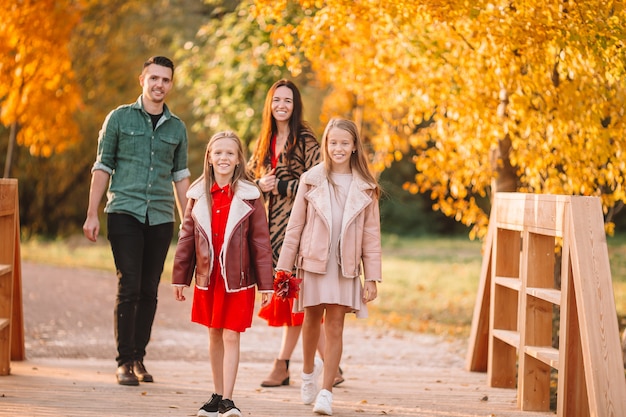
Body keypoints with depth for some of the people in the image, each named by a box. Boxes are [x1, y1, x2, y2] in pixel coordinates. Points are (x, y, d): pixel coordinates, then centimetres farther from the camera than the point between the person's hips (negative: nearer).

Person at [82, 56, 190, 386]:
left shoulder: (177, 128, 11)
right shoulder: (120, 118, 4)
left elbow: (180, 176, 16)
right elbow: (102, 167, 4)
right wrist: (91, 215, -1)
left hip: (161, 218, 3)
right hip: (125, 213, -3)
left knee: (149, 291, 5)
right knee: (129, 287, -8)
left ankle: (139, 358, 13)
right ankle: (124, 361, -3)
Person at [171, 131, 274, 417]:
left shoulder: (250, 196, -5)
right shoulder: (199, 195, 4)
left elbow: (261, 242, -4)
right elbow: (186, 238, 9)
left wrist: (266, 284, -6)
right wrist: (180, 277, 9)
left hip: (237, 279, -3)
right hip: (208, 278, 3)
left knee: (231, 337, -5)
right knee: (214, 336, 13)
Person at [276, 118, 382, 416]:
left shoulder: (365, 188, 0)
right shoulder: (311, 180, 0)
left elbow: (371, 234, 2)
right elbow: (295, 226, 3)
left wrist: (372, 277, -1)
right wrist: (284, 267, 2)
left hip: (345, 267, -1)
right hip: (313, 261, 1)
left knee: (335, 326, -4)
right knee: (312, 320, 13)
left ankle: (326, 393, -1)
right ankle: (308, 371, 39)